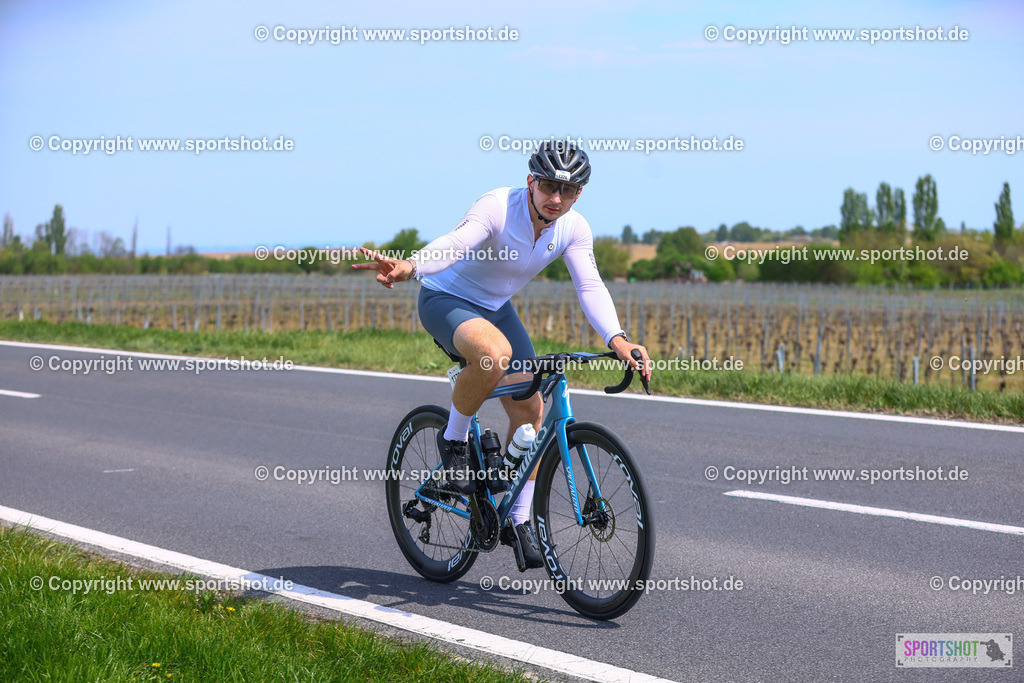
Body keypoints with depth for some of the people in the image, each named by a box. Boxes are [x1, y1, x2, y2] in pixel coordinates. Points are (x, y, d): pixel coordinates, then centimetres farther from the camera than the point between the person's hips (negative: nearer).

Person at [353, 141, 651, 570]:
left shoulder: (574, 229, -12)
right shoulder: (498, 207, -29)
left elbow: (590, 286, -20)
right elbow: (454, 244, -45)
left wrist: (617, 340, -39)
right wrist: (408, 267, -66)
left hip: (495, 309, 7)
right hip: (445, 299, -6)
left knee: (530, 409, -3)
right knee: (494, 353, -38)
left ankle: (518, 521, 11)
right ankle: (454, 438, -11)